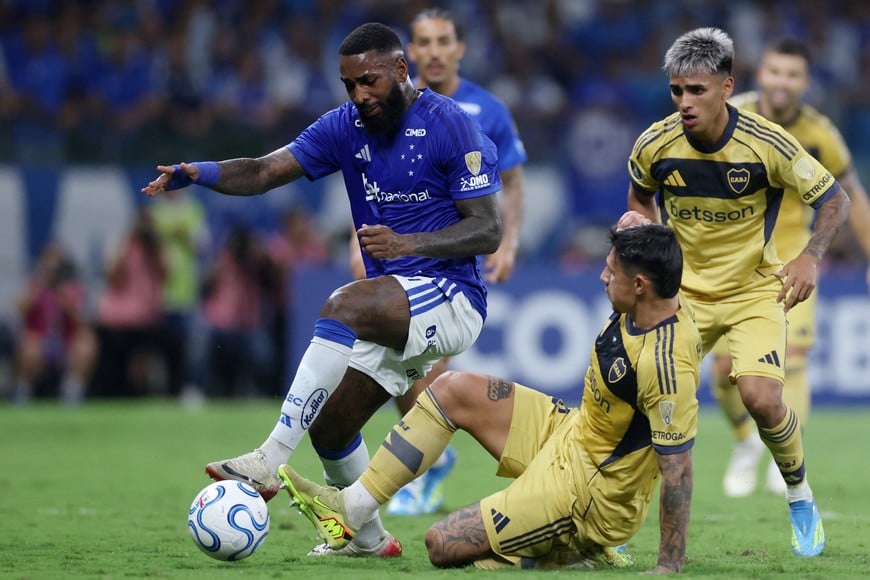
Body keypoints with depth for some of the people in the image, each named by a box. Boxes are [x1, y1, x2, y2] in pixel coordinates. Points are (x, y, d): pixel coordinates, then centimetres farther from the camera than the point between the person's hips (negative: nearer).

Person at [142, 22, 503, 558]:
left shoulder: (451, 126, -11)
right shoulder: (346, 127, 7)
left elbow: (489, 231, -14)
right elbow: (266, 172, -3)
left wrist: (407, 243, -28)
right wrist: (199, 173, -23)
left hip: (452, 299, -8)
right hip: (394, 310, 8)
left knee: (343, 306, -32)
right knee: (328, 427, 6)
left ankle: (269, 460, -37)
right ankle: (367, 538, 32)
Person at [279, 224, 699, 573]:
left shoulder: (666, 365, -34)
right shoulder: (641, 308, -8)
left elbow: (677, 466, -31)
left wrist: (669, 566, -30)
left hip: (588, 492, -10)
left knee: (444, 545, -9)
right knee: (454, 389, 8)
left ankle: (573, 551, 1)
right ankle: (350, 509, 12)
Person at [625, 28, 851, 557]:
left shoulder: (769, 144, -20)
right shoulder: (654, 146, -13)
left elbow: (834, 200, -7)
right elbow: (641, 199, 12)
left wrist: (811, 258, -22)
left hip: (755, 290, -2)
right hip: (682, 291, 2)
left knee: (762, 398, -21)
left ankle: (801, 498, 7)